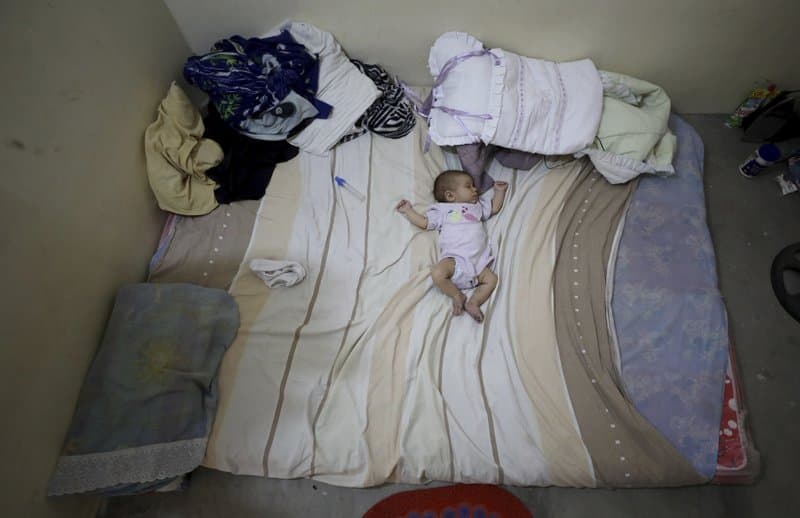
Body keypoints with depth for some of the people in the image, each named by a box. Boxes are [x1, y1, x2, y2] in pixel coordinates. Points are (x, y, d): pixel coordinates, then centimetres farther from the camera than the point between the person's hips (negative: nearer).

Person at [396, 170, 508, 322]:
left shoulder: (478, 206, 29)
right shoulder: (442, 210, 17)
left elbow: (495, 207, 40)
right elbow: (424, 222, 13)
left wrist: (500, 191, 37)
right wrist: (408, 210, 15)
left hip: (477, 262, 4)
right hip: (454, 259, -4)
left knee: (492, 279, -16)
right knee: (437, 274, -30)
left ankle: (474, 302, -13)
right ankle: (457, 296, -10)